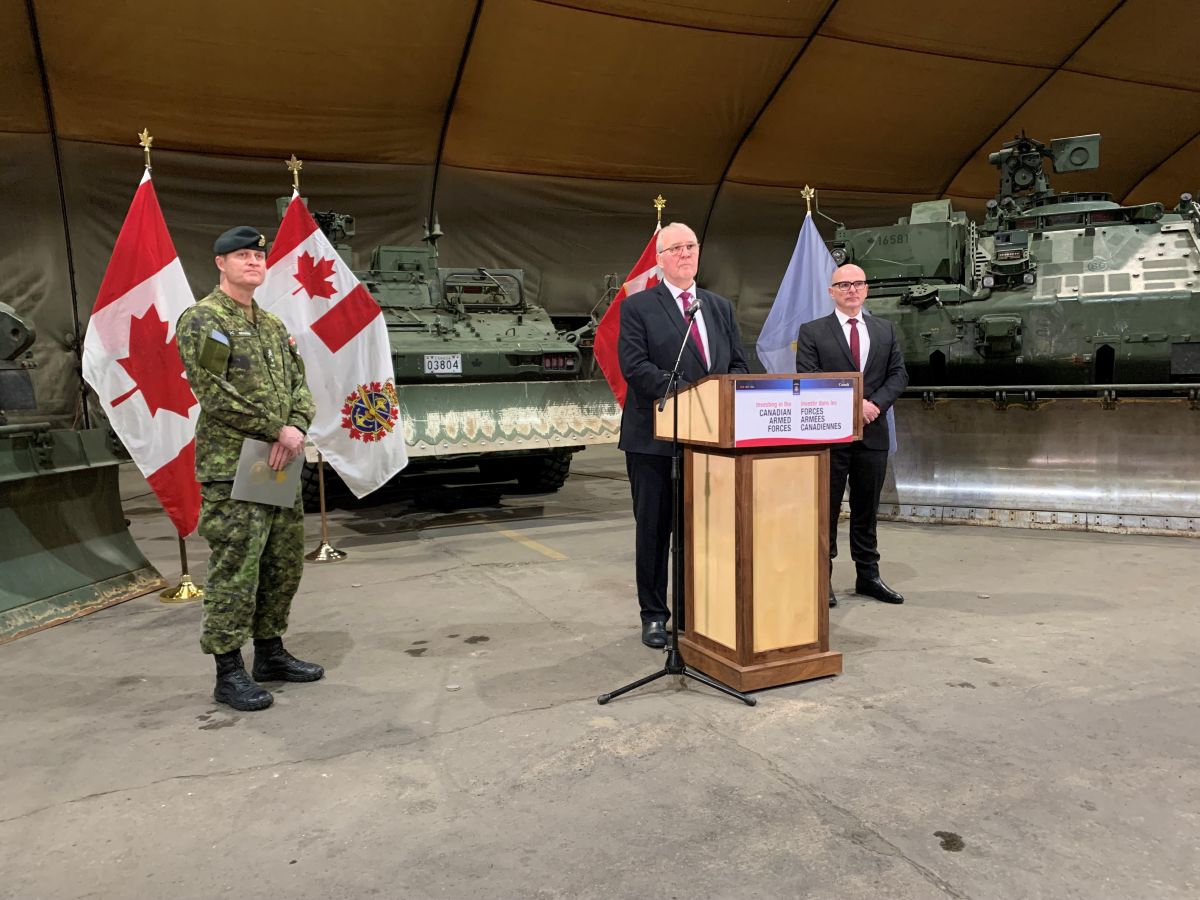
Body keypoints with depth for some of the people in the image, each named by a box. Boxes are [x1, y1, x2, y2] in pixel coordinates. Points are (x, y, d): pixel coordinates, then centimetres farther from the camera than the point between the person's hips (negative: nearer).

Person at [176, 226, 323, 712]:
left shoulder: (273, 326, 17)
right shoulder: (202, 320, -6)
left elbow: (300, 383, 13)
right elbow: (216, 394, -16)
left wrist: (297, 427, -7)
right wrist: (276, 428, -14)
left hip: (279, 468, 8)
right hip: (231, 469, -8)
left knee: (283, 567, 13)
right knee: (235, 573, -4)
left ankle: (270, 653, 27)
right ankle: (229, 674, 7)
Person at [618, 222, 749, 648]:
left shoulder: (720, 307, 15)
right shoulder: (638, 307, 0)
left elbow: (738, 363, 12)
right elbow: (634, 365, -12)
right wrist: (686, 395, -22)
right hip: (654, 436, -4)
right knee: (654, 528, 4)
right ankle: (654, 615, 16)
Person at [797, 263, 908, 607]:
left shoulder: (884, 330, 14)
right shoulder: (812, 331, 0)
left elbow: (899, 373, 9)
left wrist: (875, 403, -9)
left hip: (873, 432, 4)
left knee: (867, 508, 12)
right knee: (825, 509, 1)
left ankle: (868, 575, 23)